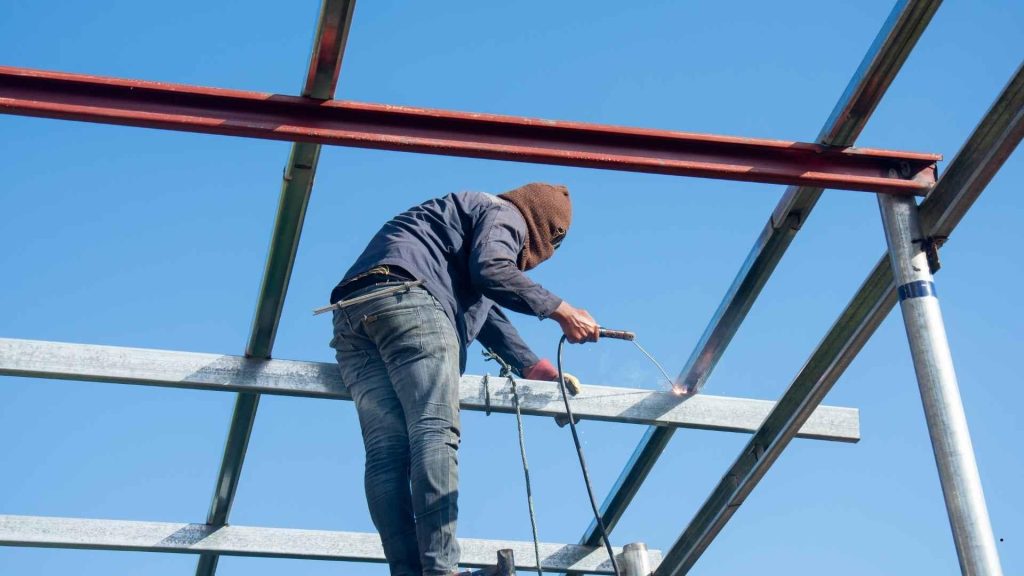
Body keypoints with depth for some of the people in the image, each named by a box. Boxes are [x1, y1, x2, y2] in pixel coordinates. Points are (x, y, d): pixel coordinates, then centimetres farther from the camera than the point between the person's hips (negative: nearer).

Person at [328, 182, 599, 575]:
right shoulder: (504, 214, 13)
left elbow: (487, 314, 43)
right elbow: (489, 270, -8)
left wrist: (534, 368, 42)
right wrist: (560, 310, -2)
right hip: (408, 294, -9)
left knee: (385, 452, -6)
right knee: (436, 431, -18)